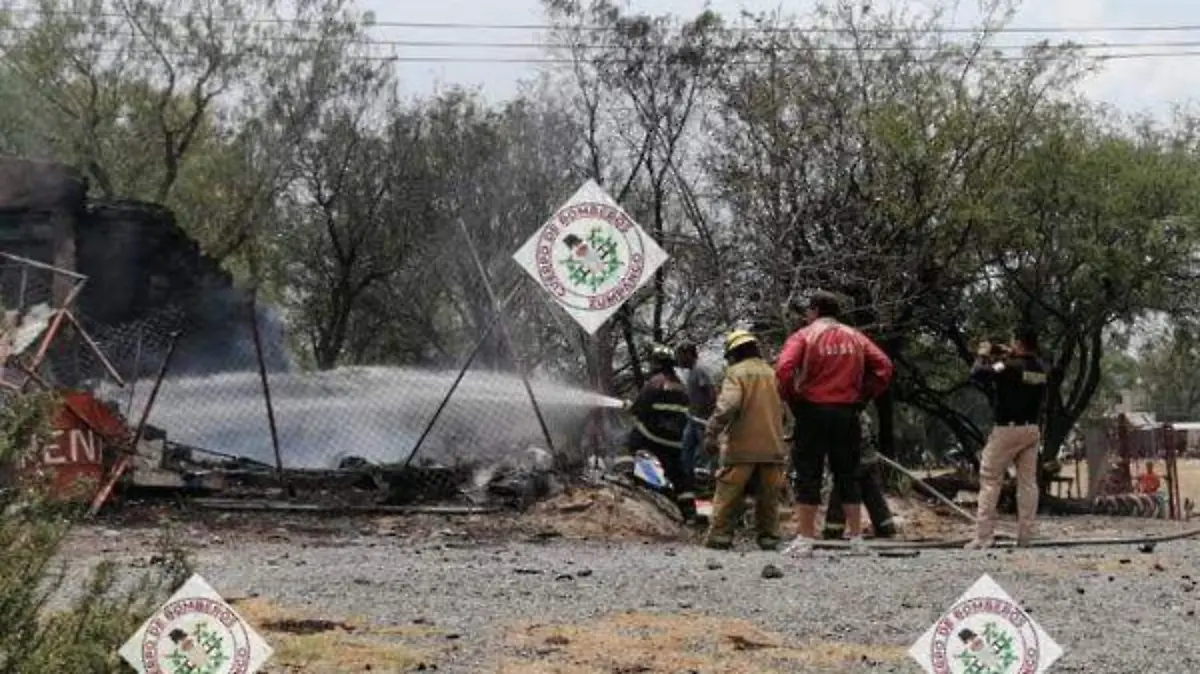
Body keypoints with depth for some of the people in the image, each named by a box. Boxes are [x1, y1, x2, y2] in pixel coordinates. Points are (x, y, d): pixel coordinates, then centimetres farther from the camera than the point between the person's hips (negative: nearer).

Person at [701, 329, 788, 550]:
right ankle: (768, 536, 10)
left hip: (741, 446, -5)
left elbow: (727, 406, -21)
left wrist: (711, 433, -19)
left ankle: (719, 536, -1)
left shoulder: (736, 373, -7)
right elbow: (782, 408, 21)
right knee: (768, 496, 12)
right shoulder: (772, 373, 12)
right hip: (772, 446, 5)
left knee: (727, 495, 1)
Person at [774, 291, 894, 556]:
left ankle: (805, 539, -2)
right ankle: (856, 538, 12)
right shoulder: (855, 338, 10)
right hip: (847, 413, 4)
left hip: (812, 412, -4)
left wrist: (791, 399, -6)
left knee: (808, 476, 0)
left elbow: (783, 370, -18)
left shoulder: (804, 336, -3)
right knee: (848, 476, 11)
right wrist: (864, 396, 6)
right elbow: (884, 366, 3)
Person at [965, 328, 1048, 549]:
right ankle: (1025, 535, 7)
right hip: (1032, 429, 6)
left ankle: (983, 536, -6)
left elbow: (977, 374, -18)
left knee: (989, 480, -1)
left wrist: (982, 355, -1)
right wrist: (1010, 356, 16)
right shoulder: (1040, 368, 5)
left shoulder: (1009, 366, -17)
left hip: (1007, 429, -6)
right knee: (1028, 481, 8)